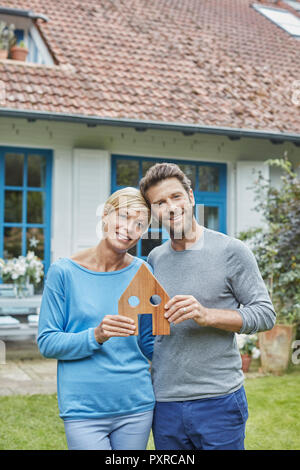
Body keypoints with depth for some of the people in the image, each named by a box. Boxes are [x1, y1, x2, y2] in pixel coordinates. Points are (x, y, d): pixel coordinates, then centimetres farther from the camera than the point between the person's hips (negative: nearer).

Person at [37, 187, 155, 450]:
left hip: (136, 407, 3)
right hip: (84, 411, -3)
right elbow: (47, 343, -6)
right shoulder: (64, 272, -6)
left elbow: (149, 343, 11)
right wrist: (95, 336, -20)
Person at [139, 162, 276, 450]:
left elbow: (265, 313, -5)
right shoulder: (154, 259, 8)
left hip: (218, 399, -4)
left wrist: (207, 315, -19)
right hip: (164, 402, 4)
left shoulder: (231, 251, -5)